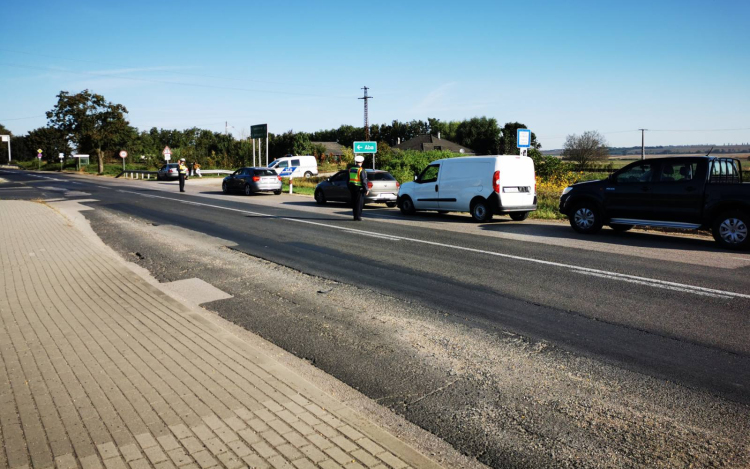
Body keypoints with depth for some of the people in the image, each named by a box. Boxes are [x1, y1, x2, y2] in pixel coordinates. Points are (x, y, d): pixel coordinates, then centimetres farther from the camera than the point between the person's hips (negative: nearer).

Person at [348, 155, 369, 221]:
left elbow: (348, 179, 13)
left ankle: (355, 216, 20)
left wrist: (349, 188, 21)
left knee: (354, 202, 13)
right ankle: (357, 217, -1)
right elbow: (364, 181, -16)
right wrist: (366, 189, -9)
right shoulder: (361, 170, -14)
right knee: (359, 203, -2)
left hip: (352, 188, 7)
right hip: (359, 188, -7)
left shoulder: (351, 169, 7)